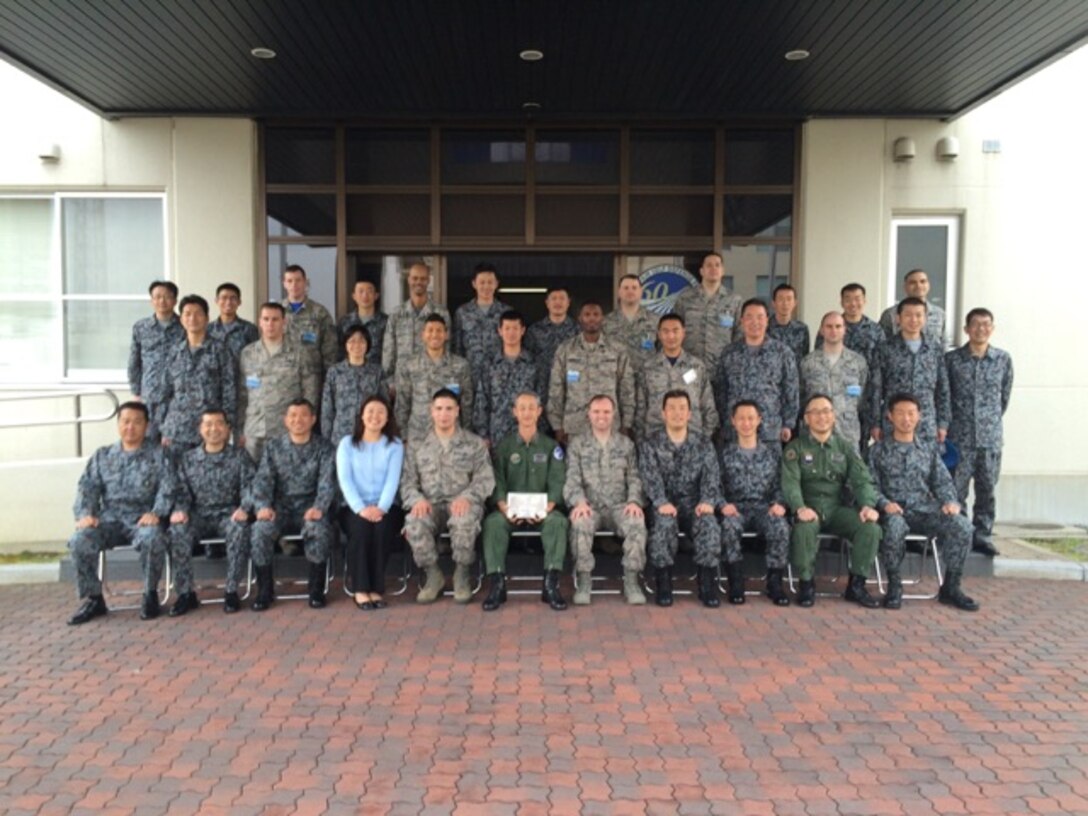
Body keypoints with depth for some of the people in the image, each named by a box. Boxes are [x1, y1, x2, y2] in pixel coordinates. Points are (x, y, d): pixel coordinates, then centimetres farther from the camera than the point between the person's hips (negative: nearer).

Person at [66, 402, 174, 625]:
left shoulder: (158, 455, 10)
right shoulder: (102, 456, 20)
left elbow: (167, 488, -3)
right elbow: (87, 487, 10)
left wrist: (156, 513, -21)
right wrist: (85, 514, -10)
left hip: (143, 518, -3)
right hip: (110, 518, 3)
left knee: (152, 538, -36)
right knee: (79, 540, -26)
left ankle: (150, 594, -13)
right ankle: (93, 599, -8)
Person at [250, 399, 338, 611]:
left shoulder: (324, 447, 5)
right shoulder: (273, 446, 11)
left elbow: (327, 482, -7)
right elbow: (263, 479, 1)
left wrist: (319, 508, -26)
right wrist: (263, 506, -19)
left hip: (310, 506, -2)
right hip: (281, 506, 2)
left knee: (320, 530, -34)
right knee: (260, 531, -28)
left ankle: (316, 590, -15)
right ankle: (264, 591, -11)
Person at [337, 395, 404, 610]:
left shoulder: (395, 445, 9)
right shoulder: (347, 443, 9)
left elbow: (393, 480, -4)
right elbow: (344, 479, -4)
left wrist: (381, 508, -21)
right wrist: (361, 508, -19)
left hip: (384, 507, 0)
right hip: (355, 507, 0)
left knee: (382, 527, -31)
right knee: (361, 526, -32)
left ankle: (376, 588, -23)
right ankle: (360, 589, -25)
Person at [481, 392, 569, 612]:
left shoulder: (551, 446, 11)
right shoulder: (504, 445, 10)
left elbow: (557, 481, 0)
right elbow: (497, 481, 0)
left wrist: (548, 506, -20)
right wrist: (504, 507, -20)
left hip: (542, 510, 0)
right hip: (511, 509, 0)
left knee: (558, 520, -33)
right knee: (493, 521, -32)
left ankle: (551, 585, -31)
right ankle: (497, 584, -28)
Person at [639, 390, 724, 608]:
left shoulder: (703, 444, 11)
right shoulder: (650, 444, 5)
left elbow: (711, 476, 1)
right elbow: (650, 476, -9)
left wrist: (708, 501, -20)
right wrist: (661, 502, -27)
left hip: (693, 504, 2)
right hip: (665, 505, -1)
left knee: (709, 524, -30)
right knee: (664, 522, -35)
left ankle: (708, 586, -20)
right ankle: (663, 586, -23)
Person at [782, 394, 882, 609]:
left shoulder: (846, 448, 15)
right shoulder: (796, 448, 6)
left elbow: (862, 479, 4)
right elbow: (790, 482, -8)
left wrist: (867, 505, -18)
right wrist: (800, 508, -28)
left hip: (838, 508, 3)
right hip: (809, 508, -3)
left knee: (871, 527, -25)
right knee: (805, 527, -36)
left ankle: (856, 584, -7)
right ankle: (806, 583, -15)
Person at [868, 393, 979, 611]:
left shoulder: (929, 450, 19)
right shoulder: (878, 450, 10)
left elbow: (943, 482, 14)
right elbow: (872, 485, 2)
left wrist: (950, 501, -7)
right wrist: (885, 503, -17)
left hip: (925, 510, 3)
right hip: (895, 510, -3)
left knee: (962, 525, -24)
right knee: (894, 525, -39)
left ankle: (950, 587, -7)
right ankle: (894, 585, -16)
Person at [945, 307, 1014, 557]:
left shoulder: (1003, 359, 5)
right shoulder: (952, 359, -1)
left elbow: (1005, 395, 13)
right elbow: (943, 395, 3)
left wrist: (993, 421, 15)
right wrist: (946, 425, 4)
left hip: (991, 437, 2)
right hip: (959, 436, -2)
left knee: (987, 489, 7)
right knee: (956, 489, 0)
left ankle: (983, 536, 17)